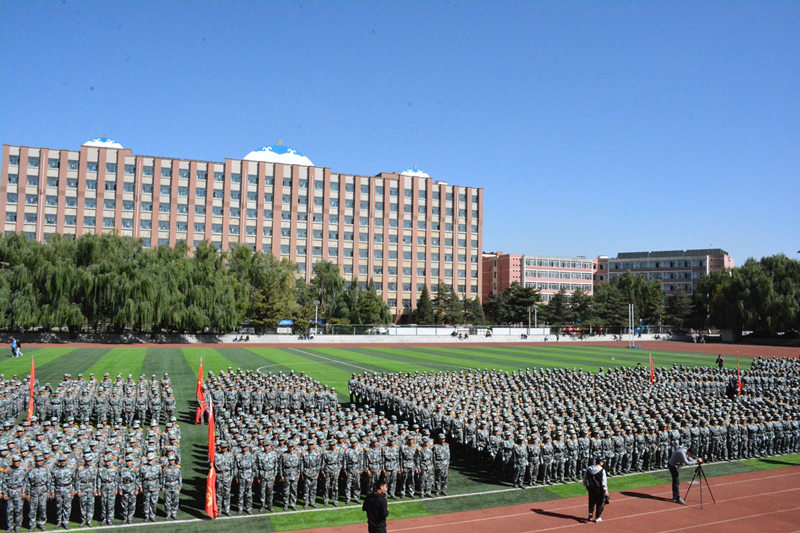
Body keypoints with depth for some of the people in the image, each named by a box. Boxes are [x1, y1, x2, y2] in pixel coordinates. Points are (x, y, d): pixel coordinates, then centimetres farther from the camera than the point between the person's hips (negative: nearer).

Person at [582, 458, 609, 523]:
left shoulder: (588, 469, -1)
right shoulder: (602, 470, -15)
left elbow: (584, 479, 6)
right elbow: (604, 481, -16)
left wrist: (586, 486, 21)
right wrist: (606, 491, -10)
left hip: (591, 488, 4)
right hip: (599, 489, -4)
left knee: (591, 502, 20)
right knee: (600, 503, 11)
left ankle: (590, 513, 6)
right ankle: (597, 518, 17)